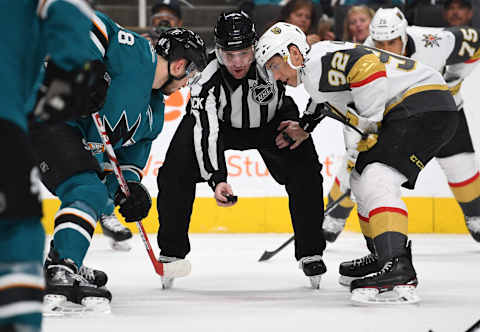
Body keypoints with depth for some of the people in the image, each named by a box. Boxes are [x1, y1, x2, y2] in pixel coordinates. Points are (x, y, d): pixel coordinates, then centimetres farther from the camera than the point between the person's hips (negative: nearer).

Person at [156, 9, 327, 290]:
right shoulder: (207, 83, -35)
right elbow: (205, 133, -43)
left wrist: (301, 122, -19)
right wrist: (217, 179, -56)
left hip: (271, 121, 1)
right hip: (218, 122, -1)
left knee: (305, 172, -18)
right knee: (175, 173, -17)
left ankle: (311, 253, -2)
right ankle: (171, 252, 0)